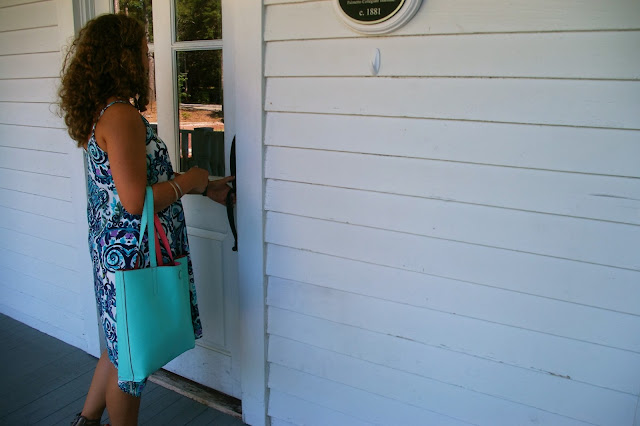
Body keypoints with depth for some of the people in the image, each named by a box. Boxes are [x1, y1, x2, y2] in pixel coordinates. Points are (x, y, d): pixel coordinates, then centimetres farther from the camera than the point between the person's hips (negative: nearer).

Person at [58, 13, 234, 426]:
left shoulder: (102, 114, 10)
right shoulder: (123, 116, -21)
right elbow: (136, 201, -27)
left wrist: (203, 187, 15)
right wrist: (188, 181, -12)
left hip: (113, 250, 10)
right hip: (133, 256, -10)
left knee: (121, 343, 26)